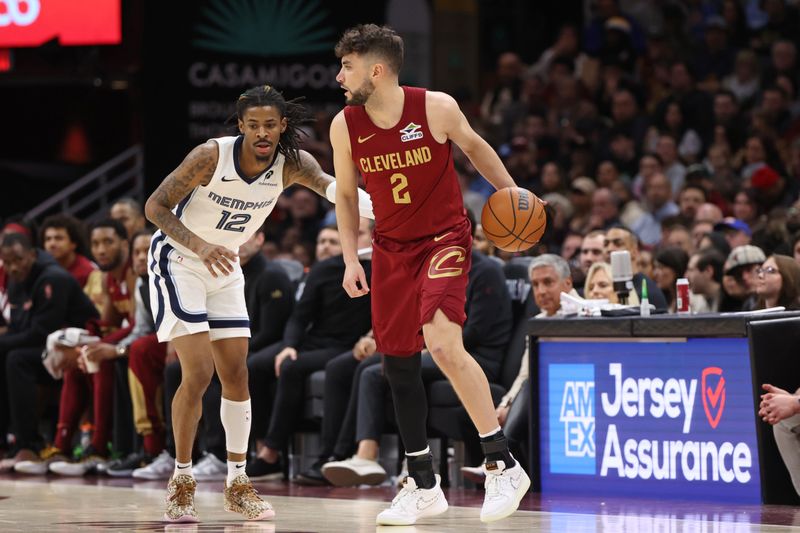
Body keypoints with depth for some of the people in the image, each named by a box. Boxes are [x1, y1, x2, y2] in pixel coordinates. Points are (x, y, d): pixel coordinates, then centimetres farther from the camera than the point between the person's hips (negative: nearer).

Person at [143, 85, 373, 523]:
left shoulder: (291, 164, -15)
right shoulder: (212, 156, -25)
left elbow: (330, 186, -35)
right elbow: (155, 207, -22)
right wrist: (200, 246, -38)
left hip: (225, 267, 5)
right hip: (178, 261, -5)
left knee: (236, 375, 5)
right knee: (198, 374, -14)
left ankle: (237, 482, 15)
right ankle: (181, 483, -1)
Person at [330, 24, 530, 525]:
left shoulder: (436, 108, -16)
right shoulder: (345, 126, -7)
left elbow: (473, 145, 5)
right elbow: (346, 195, 7)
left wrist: (510, 191, -2)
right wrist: (351, 258, 0)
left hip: (445, 238, -5)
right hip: (391, 248, 5)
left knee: (443, 343, -26)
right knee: (398, 362, 6)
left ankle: (504, 465, -18)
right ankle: (423, 485, 21)